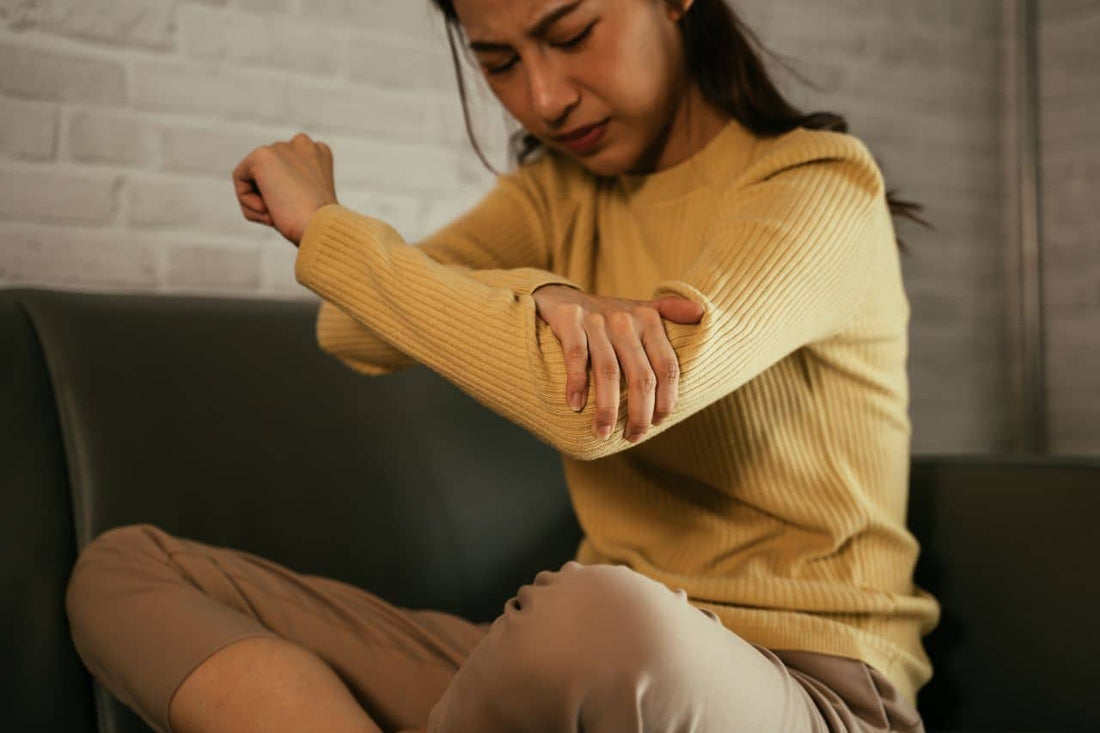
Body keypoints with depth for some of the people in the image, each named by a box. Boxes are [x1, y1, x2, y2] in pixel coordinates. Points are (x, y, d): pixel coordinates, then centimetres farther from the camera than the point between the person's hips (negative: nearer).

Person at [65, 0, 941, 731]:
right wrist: (539, 296, -25)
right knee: (126, 568, -3)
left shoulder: (820, 182, -9)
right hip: (596, 663, 6)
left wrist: (321, 224, -13)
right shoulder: (560, 188, 12)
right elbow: (355, 333, -3)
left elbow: (586, 410, -25)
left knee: (598, 615, -43)